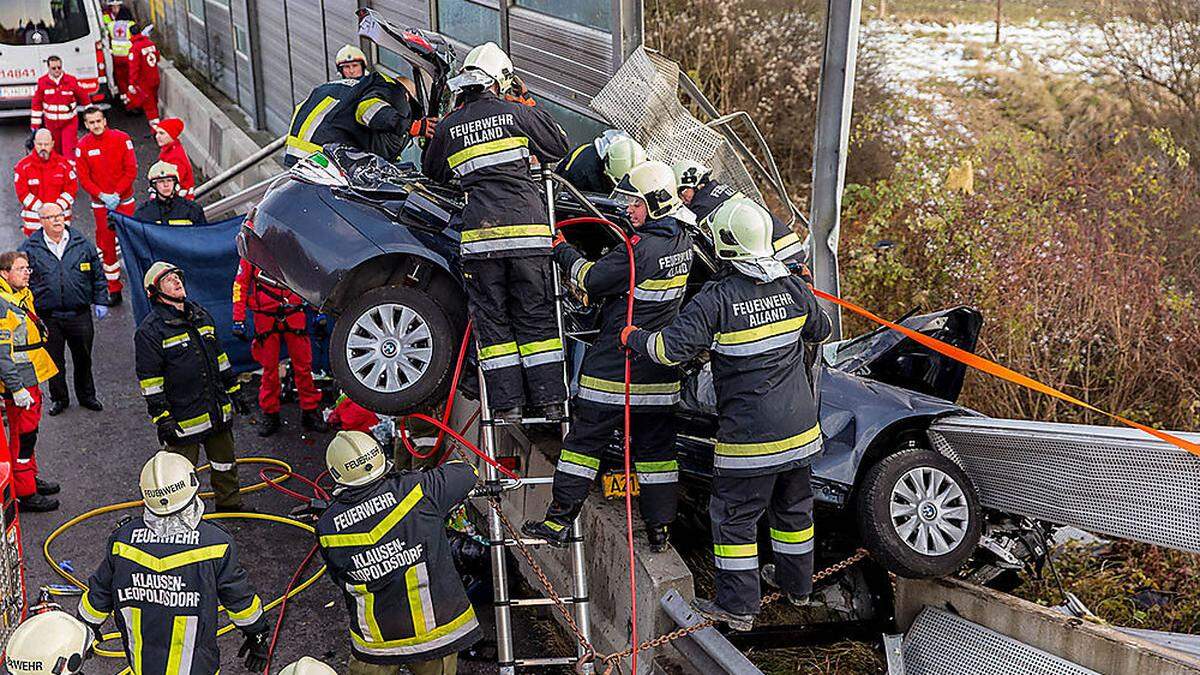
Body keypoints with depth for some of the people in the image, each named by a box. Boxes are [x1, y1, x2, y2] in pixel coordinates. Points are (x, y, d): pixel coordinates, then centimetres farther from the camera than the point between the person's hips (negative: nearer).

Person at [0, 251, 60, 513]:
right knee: (23, 435, -3)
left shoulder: (23, 296, 11)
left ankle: (30, 478, 35)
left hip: (31, 379, 10)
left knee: (30, 429, 20)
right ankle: (25, 494, 5)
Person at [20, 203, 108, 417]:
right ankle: (59, 399, 26)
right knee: (54, 360, 10)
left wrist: (101, 301, 5)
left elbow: (98, 276, 9)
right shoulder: (30, 248, -2)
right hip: (47, 317, -1)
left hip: (80, 314, 1)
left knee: (83, 358, 13)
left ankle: (87, 396, 30)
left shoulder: (83, 244, 2)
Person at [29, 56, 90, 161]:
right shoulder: (42, 82, -3)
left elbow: (84, 99, 4)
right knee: (56, 151, 12)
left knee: (69, 151, -10)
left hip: (69, 122, -2)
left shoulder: (72, 80, -7)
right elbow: (36, 104, 3)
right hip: (51, 123, 2)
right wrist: (34, 125, 3)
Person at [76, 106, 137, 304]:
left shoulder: (121, 139, -6)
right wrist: (102, 195, -14)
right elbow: (83, 178, -2)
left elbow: (131, 170, -7)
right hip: (100, 203, 1)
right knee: (106, 244, 3)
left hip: (123, 200, -1)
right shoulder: (83, 146, -3)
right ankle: (114, 289, 11)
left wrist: (117, 194, -13)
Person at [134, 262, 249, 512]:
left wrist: (233, 390, 19)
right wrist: (162, 419, -16)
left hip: (219, 412, 7)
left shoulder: (201, 315, 10)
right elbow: (149, 380, -13)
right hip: (183, 419, -7)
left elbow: (220, 358, 20)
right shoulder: (149, 330, -12)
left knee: (226, 463, 19)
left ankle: (231, 505, 36)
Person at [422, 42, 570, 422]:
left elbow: (433, 173, 26)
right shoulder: (518, 113, 5)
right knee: (536, 317, 7)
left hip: (479, 235, 1)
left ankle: (507, 405, 5)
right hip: (528, 228, 0)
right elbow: (560, 146, 19)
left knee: (491, 321, 7)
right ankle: (549, 401, 7)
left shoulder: (449, 125, 11)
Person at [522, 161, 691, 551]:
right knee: (656, 445, 13)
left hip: (615, 365, -7)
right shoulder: (683, 242, 5)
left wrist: (564, 252, 3)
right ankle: (660, 527, 17)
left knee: (585, 439, 2)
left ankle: (560, 519, 7)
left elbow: (592, 280, -9)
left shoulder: (639, 248, -19)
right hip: (660, 370, 7)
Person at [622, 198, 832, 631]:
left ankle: (738, 605, 12)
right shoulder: (793, 288, 0)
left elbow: (672, 348, -21)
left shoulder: (717, 298, -19)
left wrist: (634, 338, -2)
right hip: (800, 429, 6)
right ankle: (796, 583, 38)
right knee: (793, 506, 22)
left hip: (748, 434, -6)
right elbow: (820, 332, 18)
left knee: (733, 515, 7)